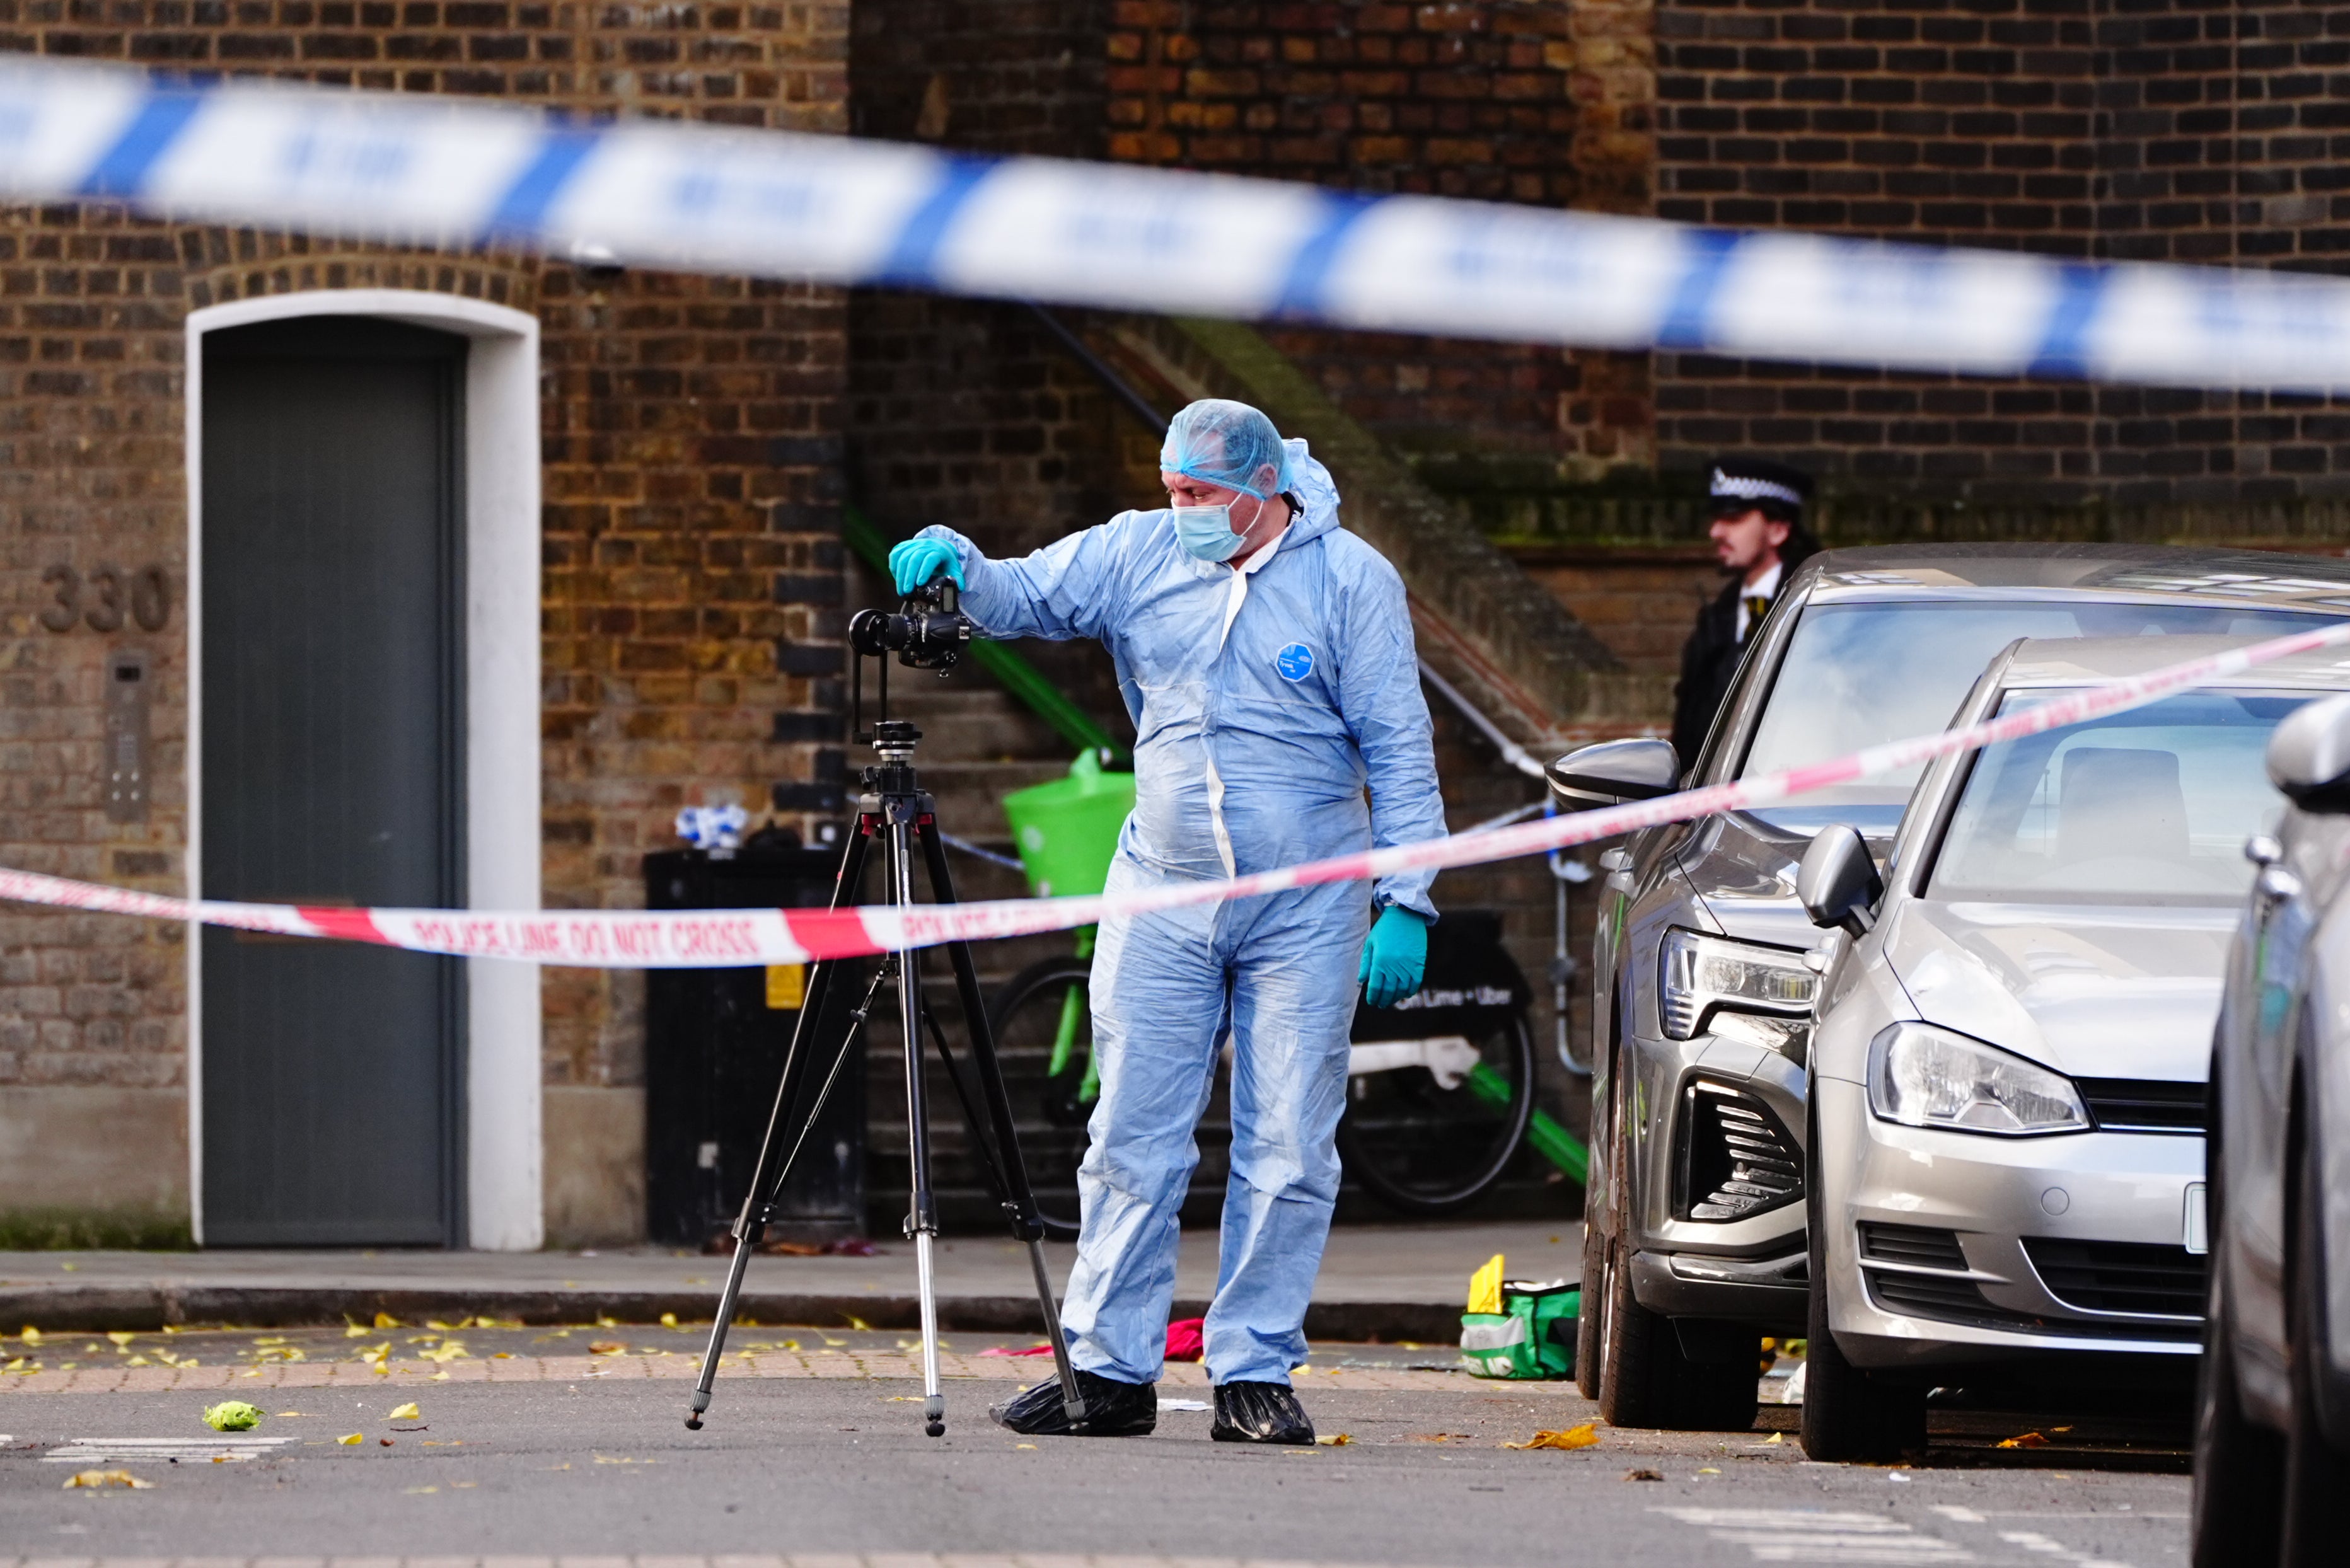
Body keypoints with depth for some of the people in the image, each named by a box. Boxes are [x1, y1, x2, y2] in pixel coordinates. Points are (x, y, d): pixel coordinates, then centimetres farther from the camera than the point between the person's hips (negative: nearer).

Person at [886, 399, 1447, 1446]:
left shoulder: (1350, 581, -3)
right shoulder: (1137, 555, 4)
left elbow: (1399, 751, -3)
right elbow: (1025, 598, 4)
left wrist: (1406, 903, -8)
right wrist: (957, 566, -20)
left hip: (1305, 909, -2)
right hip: (1162, 891, 2)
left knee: (1287, 1153, 0)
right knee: (1132, 1142, 1)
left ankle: (1255, 1376, 6)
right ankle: (1109, 1370, 6)